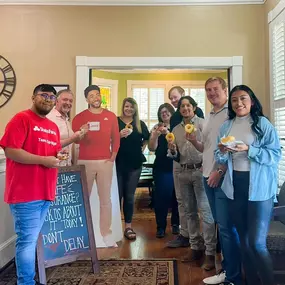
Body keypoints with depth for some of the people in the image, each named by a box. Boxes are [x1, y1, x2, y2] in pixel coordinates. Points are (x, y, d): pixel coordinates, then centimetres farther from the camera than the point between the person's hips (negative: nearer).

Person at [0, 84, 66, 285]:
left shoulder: (53, 126, 16)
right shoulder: (22, 118, -7)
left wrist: (58, 158, 4)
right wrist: (44, 160, -18)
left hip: (46, 193, 8)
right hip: (25, 193, -8)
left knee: (32, 238, 16)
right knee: (28, 239, -3)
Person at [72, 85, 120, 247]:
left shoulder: (111, 116, 9)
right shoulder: (80, 117, 4)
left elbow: (116, 138, 11)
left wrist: (113, 156, 1)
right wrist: (80, 132, -19)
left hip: (105, 162, 2)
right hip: (85, 162, -1)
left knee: (105, 199, 5)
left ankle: (107, 234, 13)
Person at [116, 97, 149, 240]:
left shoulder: (140, 124, 9)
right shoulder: (116, 121, -2)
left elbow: (147, 138, 24)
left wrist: (142, 147, 10)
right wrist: (119, 135, -19)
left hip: (135, 164, 3)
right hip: (118, 163, -3)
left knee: (129, 196, 9)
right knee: (117, 195, 1)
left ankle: (128, 226, 17)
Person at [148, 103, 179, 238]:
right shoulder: (157, 128, 6)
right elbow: (152, 148, -1)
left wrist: (168, 133, -18)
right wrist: (156, 135, -16)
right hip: (161, 167, 1)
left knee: (176, 195, 4)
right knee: (161, 196, 0)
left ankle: (175, 223, 23)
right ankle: (160, 226, 12)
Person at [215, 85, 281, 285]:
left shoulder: (263, 123, -4)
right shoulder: (226, 126, 9)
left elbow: (276, 154, -11)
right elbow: (221, 160, 12)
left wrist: (248, 150, -22)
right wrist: (223, 152, -10)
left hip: (259, 188, -5)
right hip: (234, 187, 5)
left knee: (257, 242, -8)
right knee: (243, 239, 15)